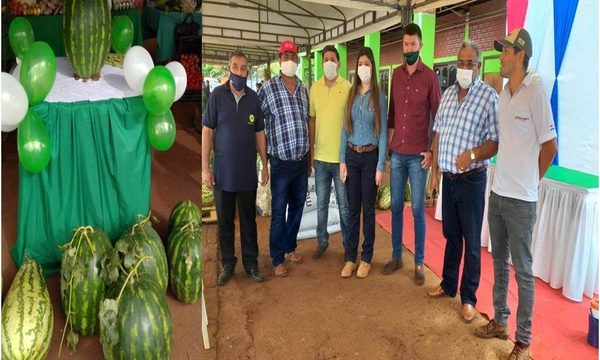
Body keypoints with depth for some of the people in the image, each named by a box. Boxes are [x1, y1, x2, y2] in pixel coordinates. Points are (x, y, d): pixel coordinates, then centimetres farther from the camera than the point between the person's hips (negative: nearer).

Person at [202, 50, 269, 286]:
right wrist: (205, 167, -7)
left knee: (248, 220, 12)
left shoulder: (254, 98, 2)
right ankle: (228, 263, 27)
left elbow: (259, 134, 8)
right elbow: (207, 132, -4)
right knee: (225, 221, 11)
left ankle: (251, 262, 27)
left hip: (248, 172, 2)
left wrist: (265, 165, 7)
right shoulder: (217, 95, -5)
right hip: (223, 173, -1)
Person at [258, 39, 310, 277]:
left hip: (302, 160, 5)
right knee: (279, 211, 4)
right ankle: (277, 258, 18)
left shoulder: (304, 90, 9)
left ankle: (290, 247, 34)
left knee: (297, 207, 15)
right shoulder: (267, 88, -7)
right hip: (281, 161, -5)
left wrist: (310, 157, 16)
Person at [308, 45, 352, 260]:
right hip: (321, 156, 3)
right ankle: (322, 241, 31)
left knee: (344, 204, 8)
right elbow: (312, 119, 10)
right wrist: (311, 149, 8)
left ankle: (349, 244, 24)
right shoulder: (315, 88, 5)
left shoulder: (348, 87, -5)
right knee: (321, 204, 14)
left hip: (342, 157, -3)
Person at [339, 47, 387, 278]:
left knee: (368, 209, 6)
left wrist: (381, 166, -8)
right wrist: (342, 160, 1)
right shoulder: (351, 95, 6)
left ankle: (366, 258, 20)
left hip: (370, 157, -2)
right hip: (351, 156, 3)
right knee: (353, 208, 8)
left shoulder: (379, 97, -3)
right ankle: (350, 257, 18)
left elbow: (383, 132, -4)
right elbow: (345, 128, 6)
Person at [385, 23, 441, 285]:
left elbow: (437, 117, -2)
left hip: (418, 155, -4)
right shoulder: (396, 75, 10)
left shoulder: (430, 77, -3)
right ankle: (396, 256, 24)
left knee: (418, 209, 3)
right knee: (396, 206, 10)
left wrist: (432, 151, -8)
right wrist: (388, 143, 11)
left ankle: (419, 263, 15)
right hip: (397, 153, 4)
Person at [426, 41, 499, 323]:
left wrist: (473, 155, -30)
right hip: (448, 177, 6)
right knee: (451, 236, 18)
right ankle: (448, 285, 35)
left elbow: (496, 141, -13)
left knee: (471, 241, 6)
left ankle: (468, 297, 21)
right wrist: (434, 171, 9)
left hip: (471, 180, -5)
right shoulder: (448, 94, 9)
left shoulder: (489, 96, -9)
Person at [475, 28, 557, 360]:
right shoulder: (502, 96, 9)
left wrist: (529, 181, 0)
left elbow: (550, 147, -9)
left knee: (523, 270, 5)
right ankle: (499, 321, 33)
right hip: (497, 193, 7)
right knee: (499, 263, 17)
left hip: (520, 199, -7)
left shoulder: (536, 94, -12)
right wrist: (507, 175, 11)